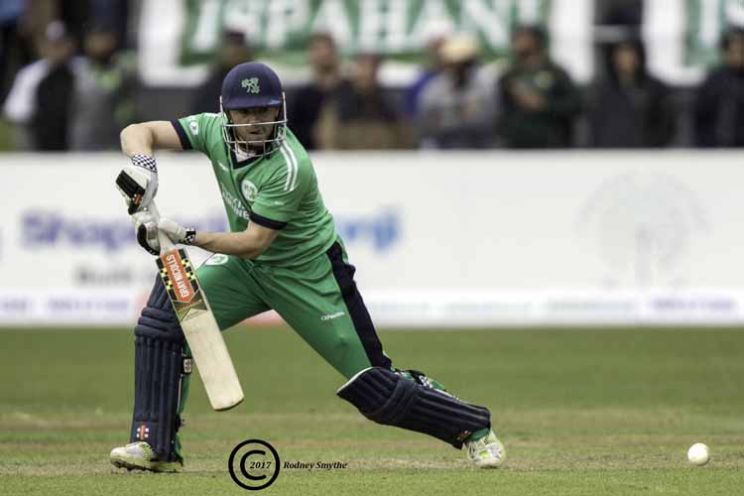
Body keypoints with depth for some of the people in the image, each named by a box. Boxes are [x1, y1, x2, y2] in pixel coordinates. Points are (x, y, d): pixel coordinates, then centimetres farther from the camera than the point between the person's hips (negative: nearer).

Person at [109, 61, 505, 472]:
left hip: (308, 273, -6)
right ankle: (155, 444, -7)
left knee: (373, 388, -5)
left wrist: (184, 236, -40)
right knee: (165, 313, -14)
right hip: (246, 268, 6)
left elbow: (253, 243, -31)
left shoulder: (289, 168, -30)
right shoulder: (216, 131, -12)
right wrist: (142, 168, -37)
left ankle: (473, 426, 17)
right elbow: (138, 132, -14)